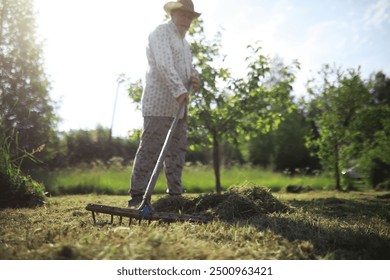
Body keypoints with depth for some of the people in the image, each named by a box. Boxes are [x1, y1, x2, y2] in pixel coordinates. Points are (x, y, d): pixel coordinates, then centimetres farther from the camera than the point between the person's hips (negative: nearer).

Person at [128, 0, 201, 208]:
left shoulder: (184, 43, 25)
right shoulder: (161, 33, -3)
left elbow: (188, 69, 24)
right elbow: (163, 65, -19)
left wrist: (193, 78, 0)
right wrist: (179, 89, -29)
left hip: (178, 106, 9)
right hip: (159, 104, -9)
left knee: (177, 152, 8)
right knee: (150, 149, -11)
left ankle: (175, 195, 15)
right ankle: (137, 197, -7)